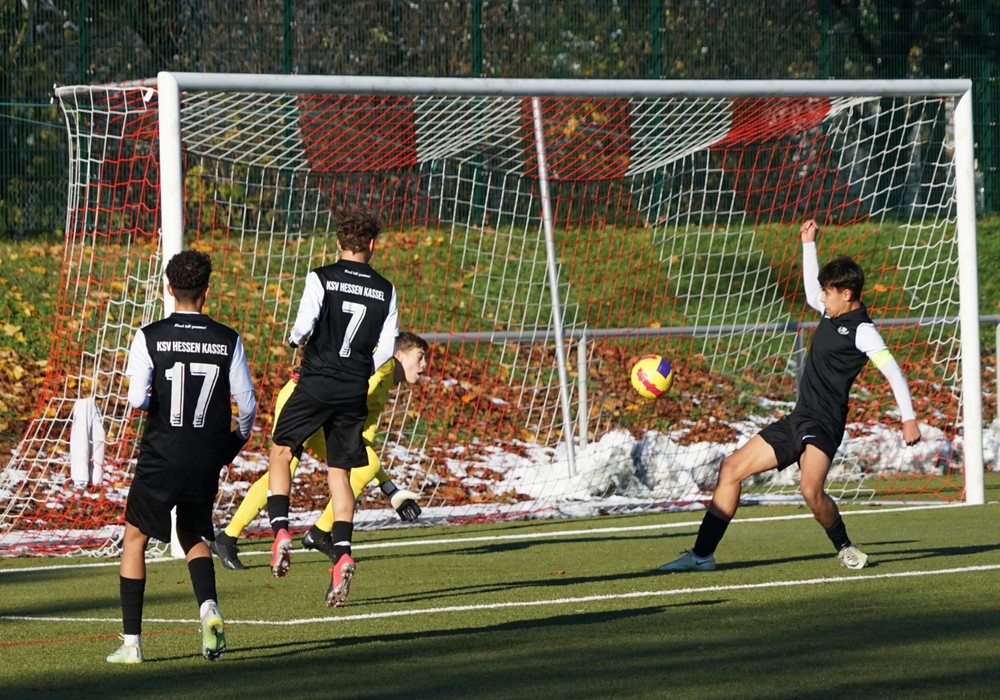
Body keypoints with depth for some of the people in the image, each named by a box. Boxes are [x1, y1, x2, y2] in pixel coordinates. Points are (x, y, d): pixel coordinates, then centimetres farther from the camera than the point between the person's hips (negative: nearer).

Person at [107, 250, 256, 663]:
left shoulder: (150, 337, -7)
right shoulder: (228, 341, -1)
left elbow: (137, 398, -16)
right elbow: (247, 404, 0)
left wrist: (153, 402, 7)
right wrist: (235, 442, 19)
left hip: (161, 457, -3)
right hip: (208, 457, 3)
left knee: (135, 537, 13)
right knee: (193, 536, 24)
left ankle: (131, 642, 10)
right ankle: (209, 609, -4)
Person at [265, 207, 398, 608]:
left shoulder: (321, 278, -6)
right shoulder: (385, 290, 4)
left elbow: (304, 326, -14)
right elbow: (387, 348, 4)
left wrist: (293, 338, 9)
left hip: (316, 383, -3)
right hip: (354, 393, 3)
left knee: (281, 451, 15)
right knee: (339, 472, 8)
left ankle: (280, 529, -3)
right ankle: (342, 553, -8)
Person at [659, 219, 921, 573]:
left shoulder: (862, 331, -13)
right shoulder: (832, 313, 12)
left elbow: (893, 371, -20)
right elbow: (811, 294, 34)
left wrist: (909, 418, -28)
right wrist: (808, 244, 32)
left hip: (823, 424, -9)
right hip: (797, 420, 10)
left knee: (810, 489, -33)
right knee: (732, 468, 7)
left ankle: (846, 549, -6)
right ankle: (702, 554, 10)